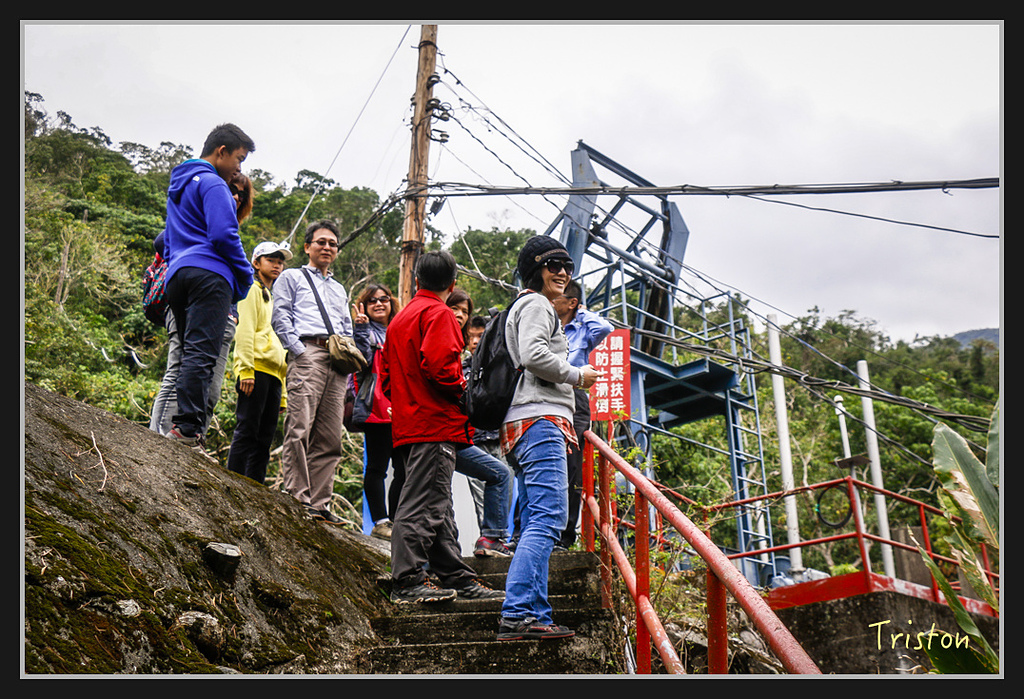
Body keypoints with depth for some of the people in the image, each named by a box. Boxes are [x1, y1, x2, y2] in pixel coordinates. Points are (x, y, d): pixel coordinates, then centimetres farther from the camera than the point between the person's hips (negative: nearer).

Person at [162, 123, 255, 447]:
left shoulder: (178, 186, 29)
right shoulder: (213, 183, -1)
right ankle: (188, 427, -24)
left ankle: (181, 427, -1)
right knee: (202, 353, -16)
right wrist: (246, 278, -1)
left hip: (177, 275, 9)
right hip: (208, 274, -9)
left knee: (190, 354, 8)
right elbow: (224, 235, -11)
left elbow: (167, 240, 33)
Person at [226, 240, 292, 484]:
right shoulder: (252, 291, 8)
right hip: (256, 368, -8)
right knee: (247, 430, -14)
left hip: (273, 373, 8)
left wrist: (282, 391, 20)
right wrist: (246, 370, -19)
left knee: (264, 438, 2)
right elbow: (245, 331, -6)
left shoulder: (275, 299, 31)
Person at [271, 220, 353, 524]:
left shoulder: (339, 290, 32)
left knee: (330, 437, -2)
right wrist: (299, 350, -10)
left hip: (337, 363, 5)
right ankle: (297, 497, -15)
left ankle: (319, 503, -2)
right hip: (307, 354, -5)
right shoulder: (291, 277, 16)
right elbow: (280, 316, 3)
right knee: (300, 430, -16)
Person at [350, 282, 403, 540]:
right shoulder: (367, 332, 2)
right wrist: (361, 329, -21)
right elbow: (363, 360, -15)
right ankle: (380, 522, 0)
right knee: (377, 467, -3)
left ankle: (395, 520, 16)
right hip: (377, 410, -6)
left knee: (403, 469, 7)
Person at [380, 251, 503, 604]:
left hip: (408, 423, 10)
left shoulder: (400, 317, 22)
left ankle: (457, 577, 16)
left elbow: (386, 376, 21)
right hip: (436, 422, -10)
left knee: (437, 507, 11)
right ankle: (407, 581, -11)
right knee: (423, 503, -10)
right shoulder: (438, 314, -6)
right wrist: (464, 390, -7)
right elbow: (437, 363, -21)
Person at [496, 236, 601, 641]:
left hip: (525, 426, 11)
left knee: (536, 523, 6)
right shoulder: (535, 305, 0)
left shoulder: (531, 307, 32)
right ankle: (518, 613, -26)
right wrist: (576, 376, -5)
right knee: (547, 518, -19)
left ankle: (532, 615, 4)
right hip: (540, 419, -11)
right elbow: (533, 355, -17)